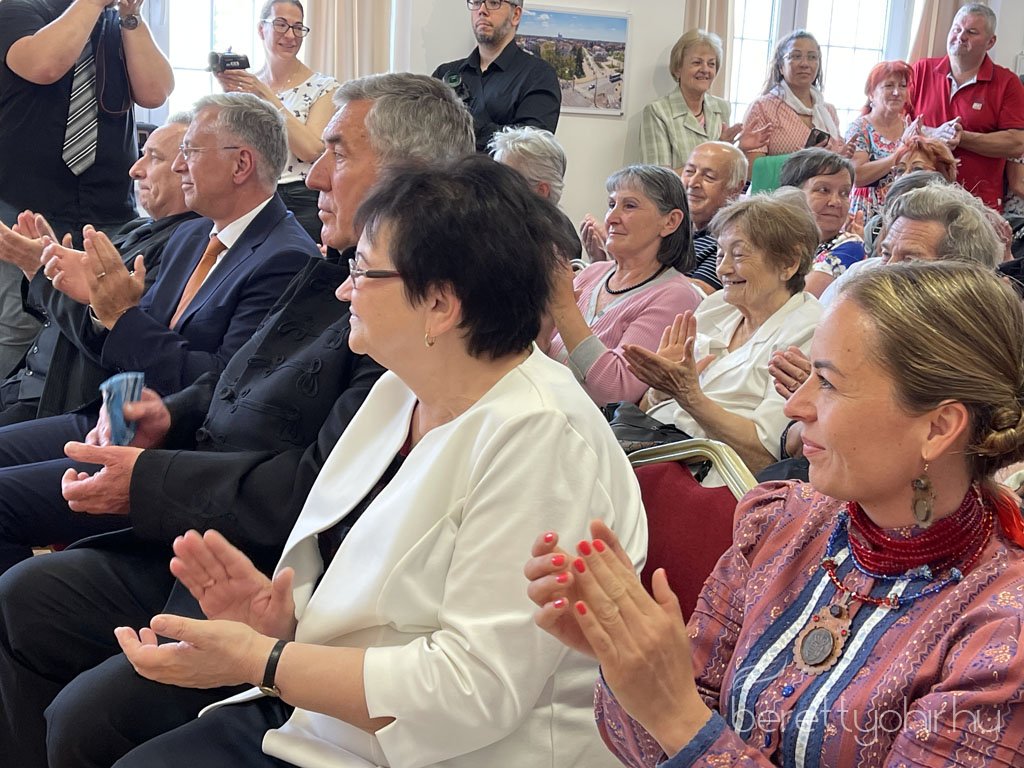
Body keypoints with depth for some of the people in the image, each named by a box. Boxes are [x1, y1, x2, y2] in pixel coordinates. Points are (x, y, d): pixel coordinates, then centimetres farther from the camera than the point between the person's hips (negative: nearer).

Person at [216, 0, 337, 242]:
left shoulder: (323, 87, -2)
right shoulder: (245, 85, 10)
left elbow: (311, 150, -15)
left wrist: (267, 96, -16)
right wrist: (228, 95, -9)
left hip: (301, 204, -3)